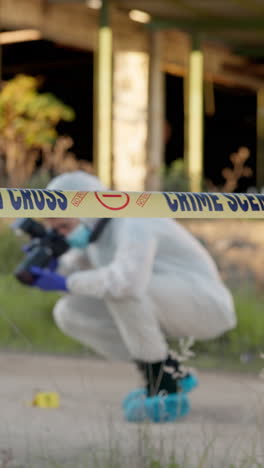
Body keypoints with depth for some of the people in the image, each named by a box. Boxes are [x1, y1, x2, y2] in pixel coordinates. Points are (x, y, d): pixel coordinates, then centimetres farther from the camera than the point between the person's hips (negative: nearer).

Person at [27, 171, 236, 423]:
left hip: (204, 307, -9)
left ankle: (165, 389, -19)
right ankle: (172, 373, 2)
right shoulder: (93, 229, 3)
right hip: (169, 309, 10)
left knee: (122, 287, -36)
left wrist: (64, 283, -35)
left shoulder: (132, 224, -27)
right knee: (67, 313, -4)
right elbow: (67, 275, 10)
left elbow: (127, 282, -46)